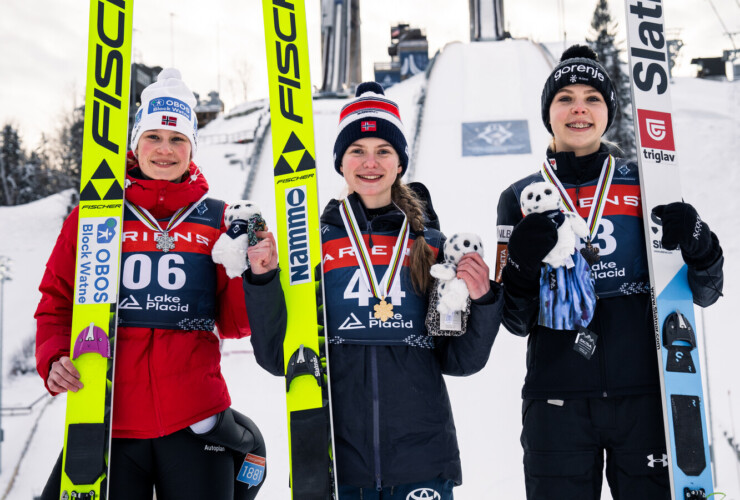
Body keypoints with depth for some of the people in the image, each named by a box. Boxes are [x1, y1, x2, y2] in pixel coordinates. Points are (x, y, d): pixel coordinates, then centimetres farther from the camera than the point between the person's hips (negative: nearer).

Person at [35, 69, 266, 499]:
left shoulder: (217, 220, 8)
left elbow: (234, 323, 7)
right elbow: (57, 304, 9)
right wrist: (55, 359, -9)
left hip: (196, 420, 1)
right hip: (108, 420, 0)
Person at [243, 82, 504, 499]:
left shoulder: (431, 244, 6)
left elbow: (459, 360, 6)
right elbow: (279, 358, 3)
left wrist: (483, 301, -10)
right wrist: (263, 282, -10)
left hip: (422, 460, 1)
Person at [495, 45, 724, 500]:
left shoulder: (645, 184, 8)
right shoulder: (522, 198, 7)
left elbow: (705, 293, 9)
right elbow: (517, 322, 4)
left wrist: (698, 245, -11)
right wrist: (522, 265, -14)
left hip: (645, 393, 1)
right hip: (558, 400, 0)